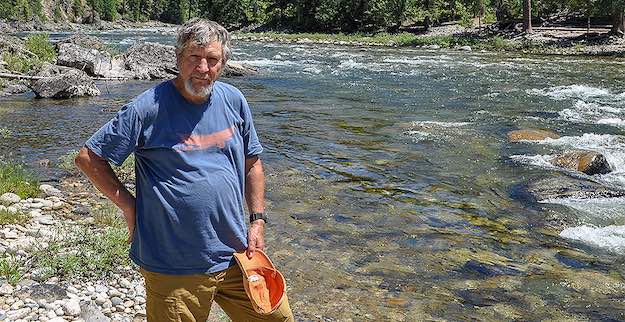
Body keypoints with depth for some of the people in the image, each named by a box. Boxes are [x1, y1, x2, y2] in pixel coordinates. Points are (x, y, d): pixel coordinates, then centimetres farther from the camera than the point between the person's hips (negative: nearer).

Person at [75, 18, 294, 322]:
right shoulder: (149, 107, -13)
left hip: (237, 255, 5)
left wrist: (258, 220, 6)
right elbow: (88, 158, -7)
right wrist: (129, 206, -9)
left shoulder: (233, 101, 2)